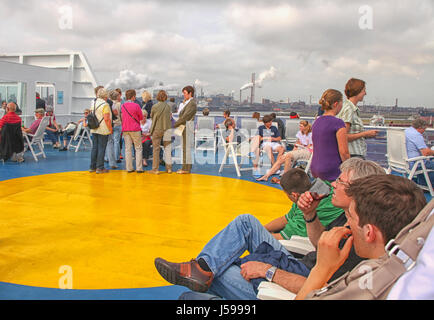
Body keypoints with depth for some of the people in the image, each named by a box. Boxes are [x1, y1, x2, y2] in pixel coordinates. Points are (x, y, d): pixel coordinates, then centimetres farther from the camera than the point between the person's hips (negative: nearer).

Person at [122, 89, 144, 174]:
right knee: (138, 148, 4)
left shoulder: (123, 106, 4)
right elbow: (141, 118, -1)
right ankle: (139, 168, 1)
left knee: (128, 149, 7)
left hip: (125, 129, 4)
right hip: (135, 129, -4)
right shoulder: (136, 106, -11)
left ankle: (129, 168, 8)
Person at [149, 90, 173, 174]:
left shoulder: (154, 107, -10)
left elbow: (152, 117, 4)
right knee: (167, 148, 9)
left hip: (157, 129, -2)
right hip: (167, 129, 2)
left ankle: (155, 169, 10)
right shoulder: (169, 107, -4)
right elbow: (170, 117, 6)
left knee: (156, 149, 6)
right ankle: (169, 168, 12)